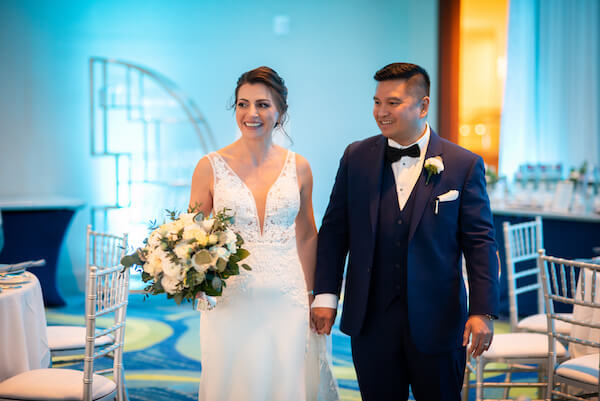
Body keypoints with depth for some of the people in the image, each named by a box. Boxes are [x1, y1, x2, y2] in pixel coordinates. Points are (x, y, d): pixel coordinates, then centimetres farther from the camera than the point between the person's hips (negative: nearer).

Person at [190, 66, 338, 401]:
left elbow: (307, 236, 12)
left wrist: (311, 295, 11)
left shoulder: (298, 167, 3)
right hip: (230, 301, -2)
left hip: (287, 301, 2)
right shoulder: (211, 166, -3)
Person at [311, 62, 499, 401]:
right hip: (371, 321, 2)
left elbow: (480, 242, -4)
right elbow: (334, 230, 6)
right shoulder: (356, 157, 3)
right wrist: (326, 295, 1)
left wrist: (483, 311, -10)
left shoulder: (464, 165, -4)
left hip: (437, 322, -1)